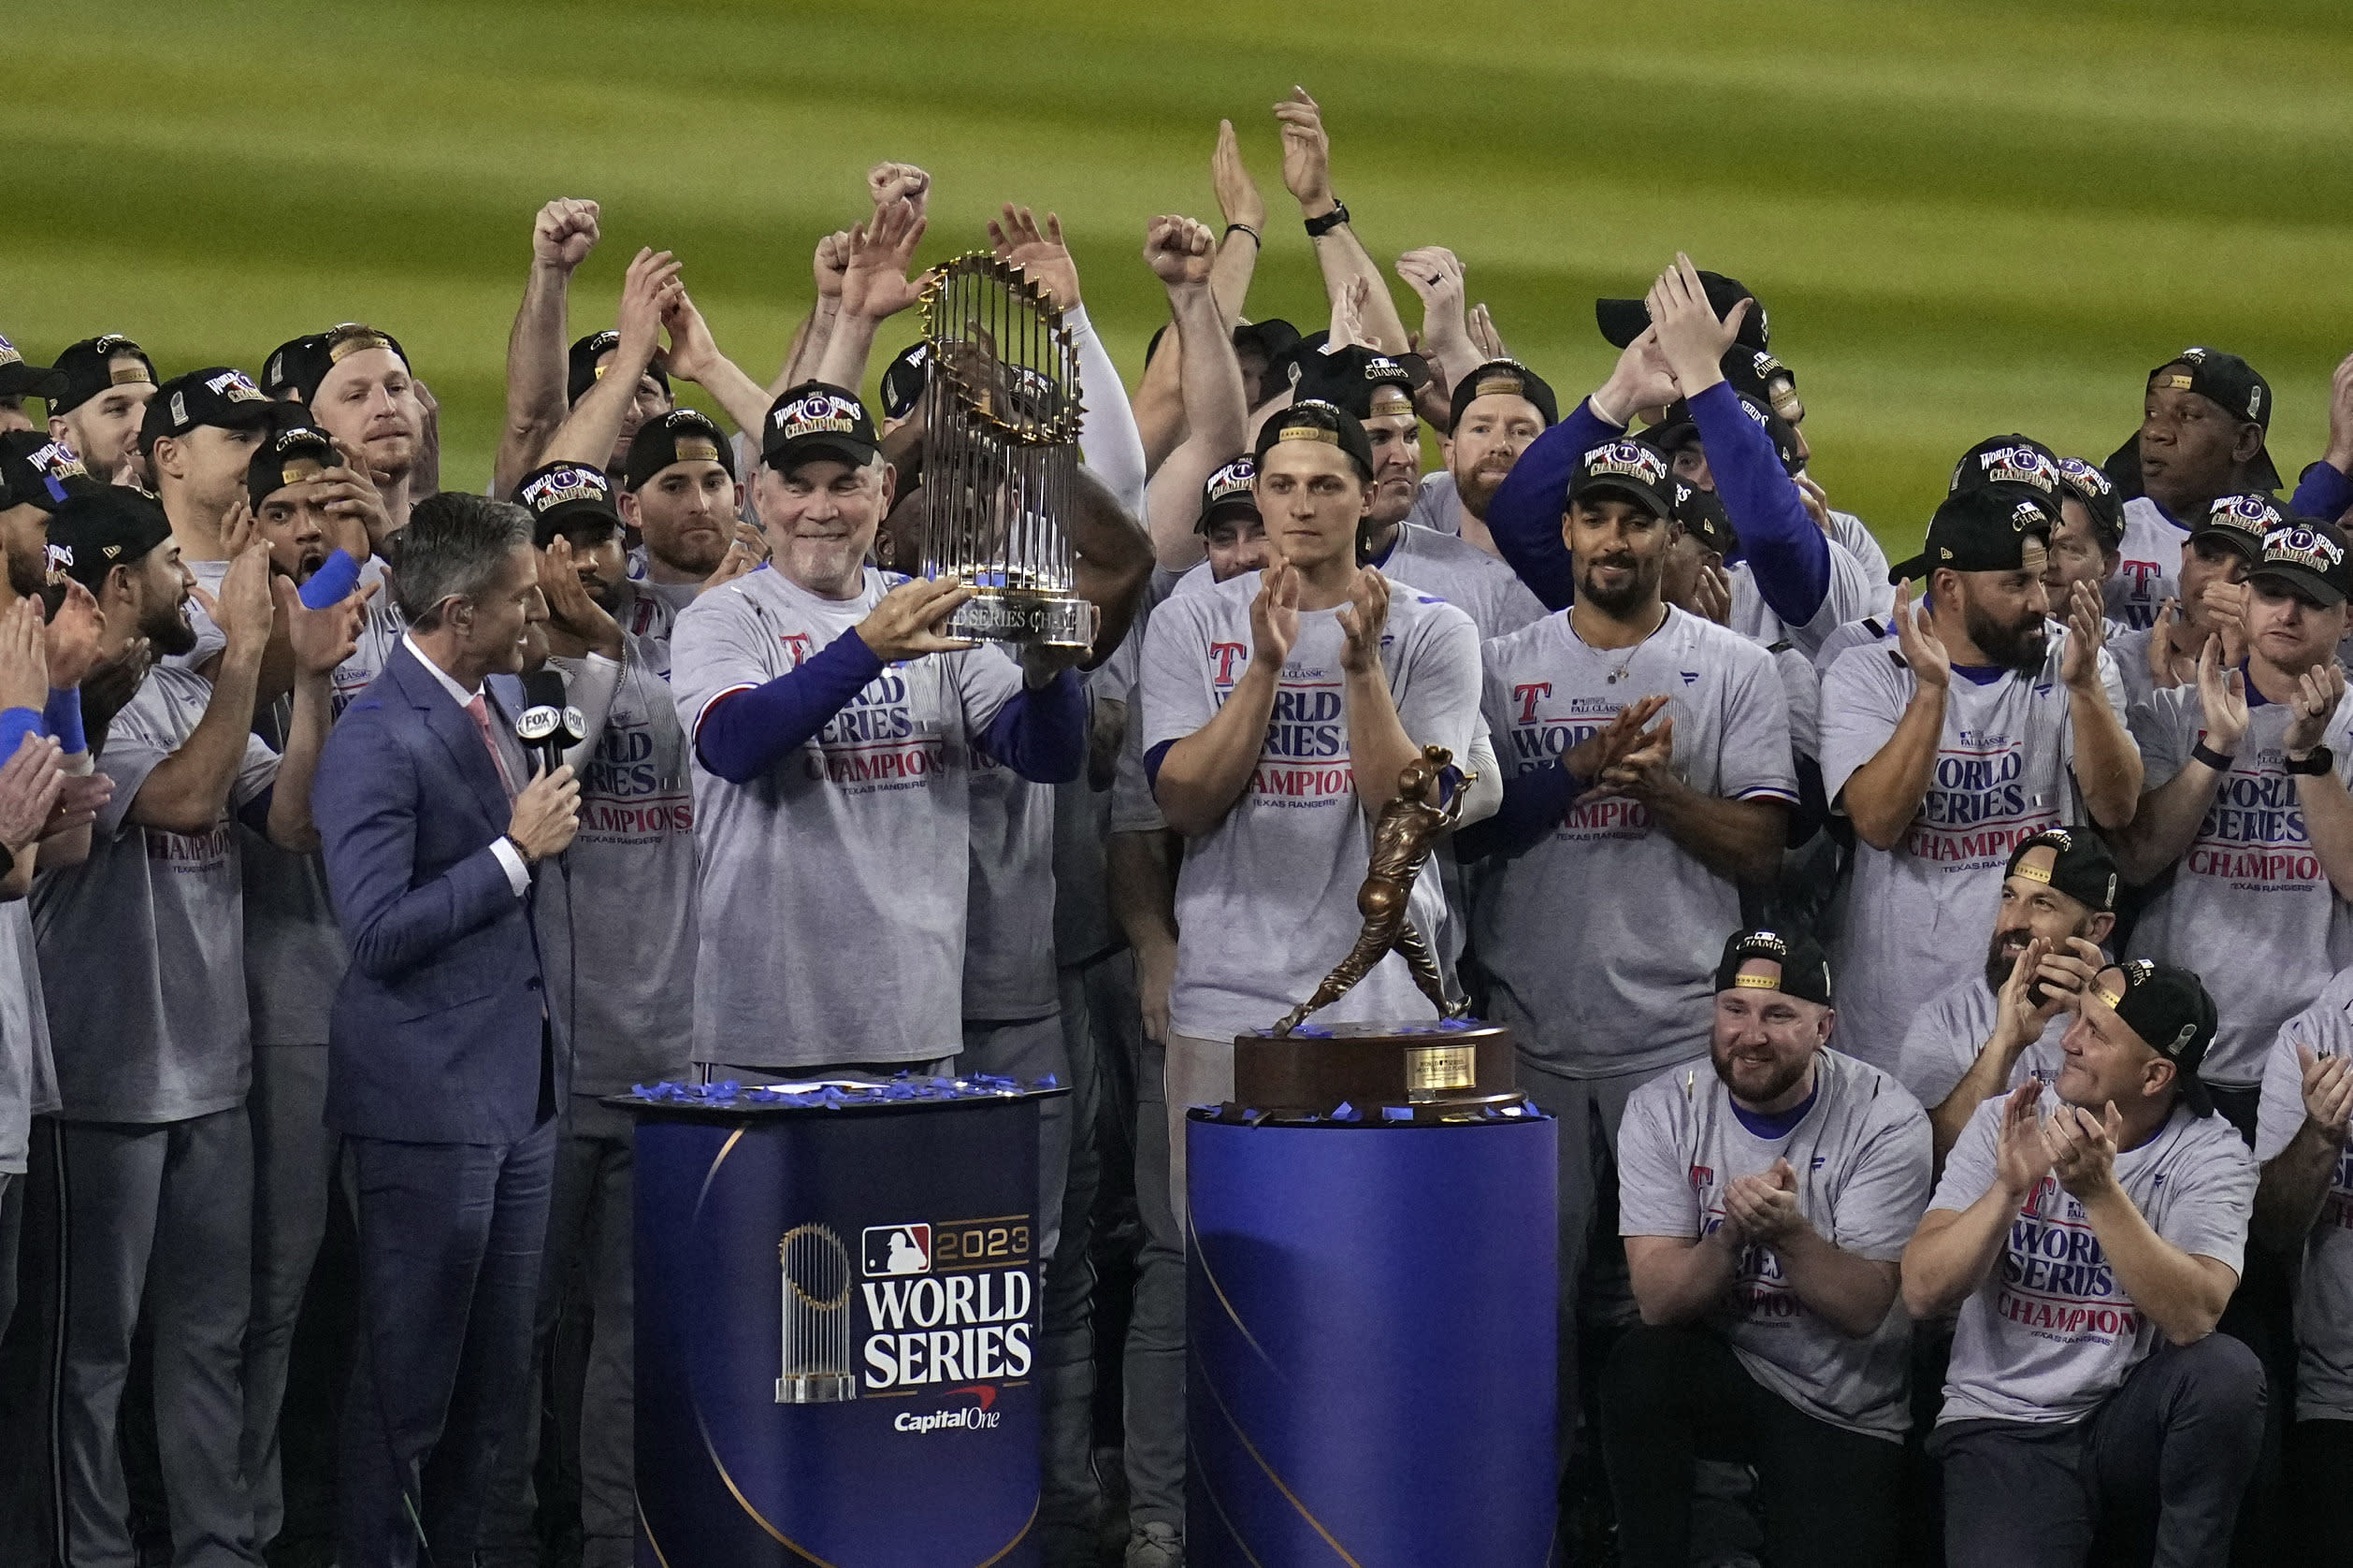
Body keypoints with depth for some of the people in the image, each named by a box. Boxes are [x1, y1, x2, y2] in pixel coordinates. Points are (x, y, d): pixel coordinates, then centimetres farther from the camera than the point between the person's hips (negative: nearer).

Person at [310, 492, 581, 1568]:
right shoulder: (377, 742, -17)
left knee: (495, 1375, 13)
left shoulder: (507, 698, 11)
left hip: (520, 1087, 8)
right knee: (409, 1378, -2)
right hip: (429, 1104, -8)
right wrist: (517, 851, -19)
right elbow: (380, 931, -22)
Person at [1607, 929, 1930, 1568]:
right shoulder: (1662, 1110, -6)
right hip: (1716, 1367, 1)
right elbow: (1659, 1299, -13)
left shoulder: (1884, 1120, -12)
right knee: (1641, 1367, -31)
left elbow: (1863, 1307, -16)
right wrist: (1733, 1234, -32)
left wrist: (1786, 1231, -33)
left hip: (1845, 1412, -1)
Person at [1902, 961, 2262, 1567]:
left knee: (2227, 1370, -30)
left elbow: (2193, 1316, -22)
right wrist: (2009, 1186, -22)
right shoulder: (2006, 1124, 1)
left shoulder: (2210, 1154, -4)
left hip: (2131, 1423, 2)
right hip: (2004, 1429, -2)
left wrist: (2100, 1190, -30)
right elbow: (1923, 1292, -8)